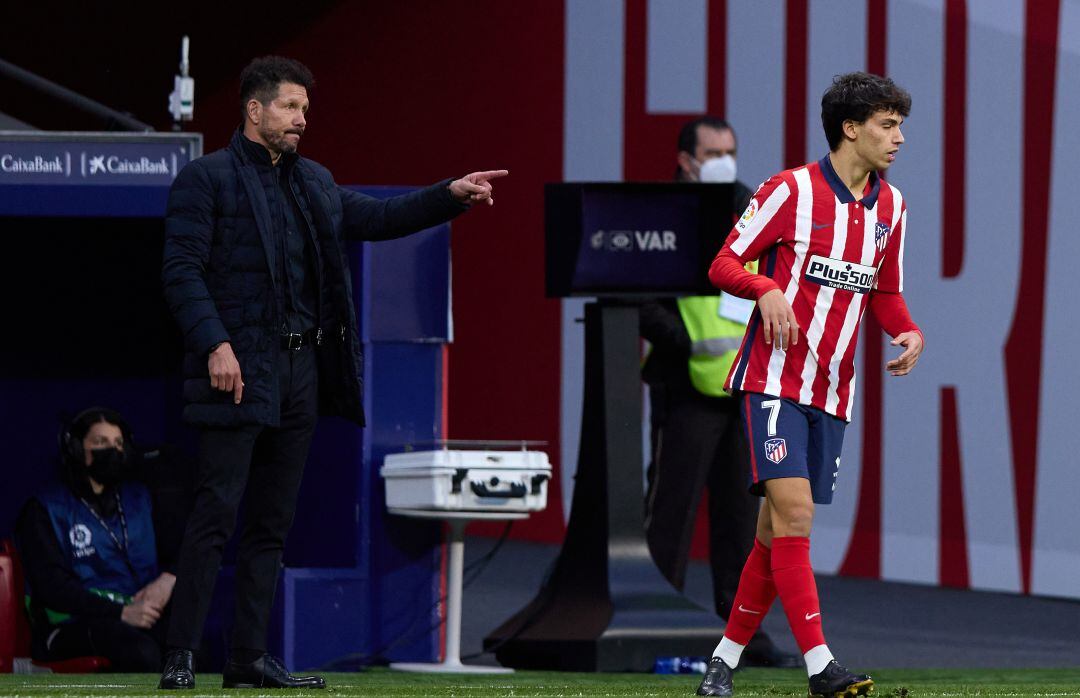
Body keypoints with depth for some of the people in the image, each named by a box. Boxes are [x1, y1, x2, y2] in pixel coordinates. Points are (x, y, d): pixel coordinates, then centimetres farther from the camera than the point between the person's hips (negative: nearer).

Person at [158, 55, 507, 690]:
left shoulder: (314, 182, 18)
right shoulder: (206, 179, -3)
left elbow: (376, 219, 23)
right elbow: (182, 269, -9)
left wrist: (450, 196, 11)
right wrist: (214, 345, -19)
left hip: (302, 370, 7)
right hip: (239, 369, -7)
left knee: (274, 520, 7)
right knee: (219, 511, -11)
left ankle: (250, 657, 11)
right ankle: (181, 656, -9)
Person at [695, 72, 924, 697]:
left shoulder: (891, 206, 12)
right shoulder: (792, 190, -7)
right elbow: (725, 264, -5)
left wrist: (909, 333, 2)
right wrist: (767, 289, -25)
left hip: (831, 393, 6)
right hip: (775, 380, -6)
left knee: (778, 530, 5)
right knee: (794, 510, -18)